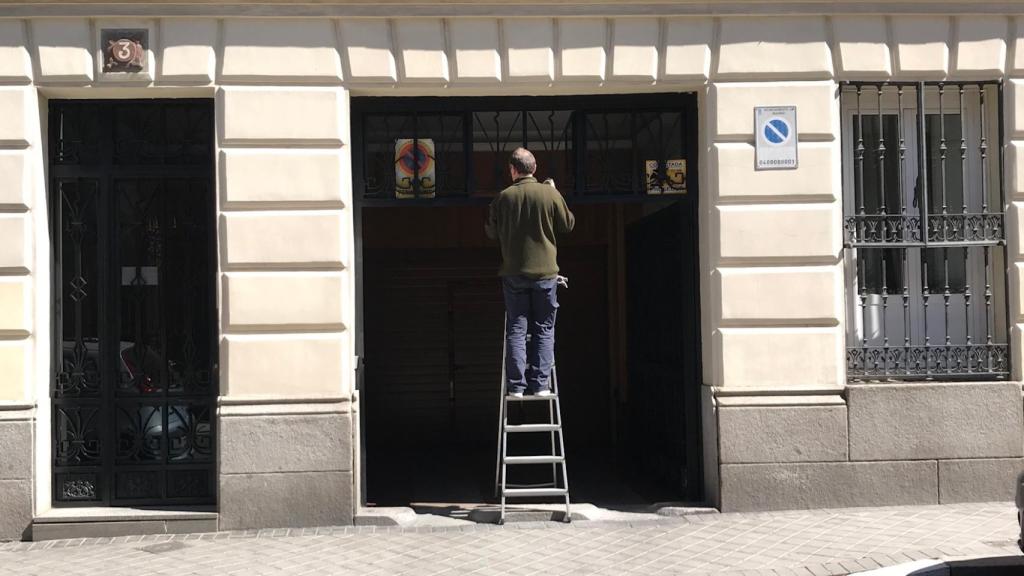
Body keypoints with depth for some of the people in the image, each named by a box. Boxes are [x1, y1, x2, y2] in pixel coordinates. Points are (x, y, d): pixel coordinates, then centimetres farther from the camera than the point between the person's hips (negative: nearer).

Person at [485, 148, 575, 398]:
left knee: (516, 330, 6)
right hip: (545, 272, -1)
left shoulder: (503, 197, -3)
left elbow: (492, 233, 7)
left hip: (513, 273, 1)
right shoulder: (550, 194, -6)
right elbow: (568, 225, 5)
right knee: (543, 330, 7)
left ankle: (516, 386, 3)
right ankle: (540, 384, 4)